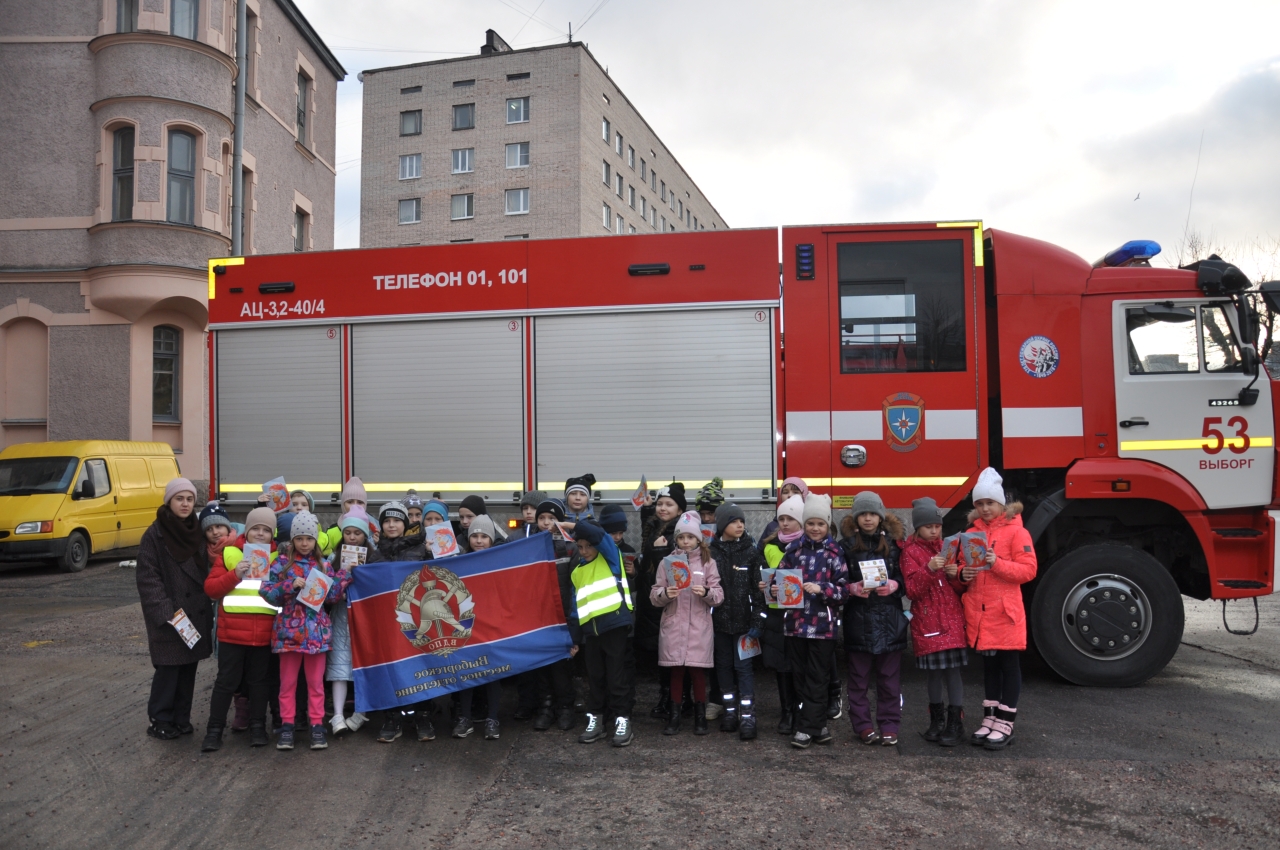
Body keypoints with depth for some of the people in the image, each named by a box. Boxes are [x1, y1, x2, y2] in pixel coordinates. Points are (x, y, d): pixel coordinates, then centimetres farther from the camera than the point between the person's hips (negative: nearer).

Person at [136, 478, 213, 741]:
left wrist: (208, 610, 5)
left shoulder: (197, 533, 9)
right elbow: (148, 578, -12)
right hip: (168, 617, -5)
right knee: (168, 668, -3)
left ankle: (181, 719, 20)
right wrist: (165, 611, -19)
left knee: (188, 668, 9)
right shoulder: (155, 535, -8)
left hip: (196, 614, 5)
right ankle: (160, 721, 11)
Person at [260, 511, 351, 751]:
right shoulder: (281, 563, 1)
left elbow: (332, 595, -3)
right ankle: (286, 725, 17)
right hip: (289, 630, -1)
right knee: (288, 681, 7)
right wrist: (290, 586, -19)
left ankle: (317, 725, 14)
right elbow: (266, 592, -6)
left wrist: (345, 573, -11)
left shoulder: (323, 565, 6)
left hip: (317, 631, 1)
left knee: (316, 681, 7)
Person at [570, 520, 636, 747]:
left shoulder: (610, 558, 2)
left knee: (617, 675, 0)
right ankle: (596, 719, 21)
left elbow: (597, 534, -16)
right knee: (595, 677, 12)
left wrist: (572, 526, -9)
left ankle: (622, 720, 8)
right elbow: (577, 606, 17)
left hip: (615, 624, -5)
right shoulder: (576, 572, 16)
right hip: (591, 630, 5)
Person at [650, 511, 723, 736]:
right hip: (673, 626, 1)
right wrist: (665, 594, -20)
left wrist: (706, 592, -21)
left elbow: (719, 595, -1)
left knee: (698, 671, 3)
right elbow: (654, 595, 1)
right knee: (676, 671, 5)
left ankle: (700, 716, 17)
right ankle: (674, 716, 16)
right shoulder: (667, 562, 4)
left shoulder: (708, 562, 3)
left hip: (699, 627, -1)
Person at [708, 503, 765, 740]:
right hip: (719, 620, 2)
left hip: (744, 620, -2)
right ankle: (730, 711, 23)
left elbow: (758, 588, -3)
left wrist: (757, 620, -8)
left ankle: (747, 716, 1)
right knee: (724, 665, 11)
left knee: (744, 667, -1)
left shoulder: (751, 553, -2)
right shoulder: (711, 553, 0)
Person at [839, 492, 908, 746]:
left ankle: (889, 726, 14)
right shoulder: (846, 546, 2)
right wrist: (853, 588, -16)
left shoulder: (893, 543, 6)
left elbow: (906, 578, 7)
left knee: (889, 677, 5)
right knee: (859, 677, 5)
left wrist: (894, 585, -12)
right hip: (858, 620, -1)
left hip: (889, 619, 1)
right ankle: (863, 726, 15)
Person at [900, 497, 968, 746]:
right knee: (933, 671, 5)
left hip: (952, 618, 2)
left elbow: (962, 587, 13)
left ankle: (956, 723, 4)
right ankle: (937, 720, 20)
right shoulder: (910, 551, 0)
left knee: (953, 669, -4)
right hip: (926, 619, -2)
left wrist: (956, 575, -9)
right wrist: (928, 570, -22)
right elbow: (912, 590, -8)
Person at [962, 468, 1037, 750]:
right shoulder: (972, 532, 9)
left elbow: (1028, 570, -11)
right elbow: (963, 566, 16)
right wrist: (964, 574, -7)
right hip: (979, 613, 5)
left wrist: (997, 563, -24)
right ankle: (990, 719, 21)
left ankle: (1005, 724, 11)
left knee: (1009, 666, 4)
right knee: (989, 665, 13)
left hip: (1006, 613, -5)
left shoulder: (1016, 531, -6)